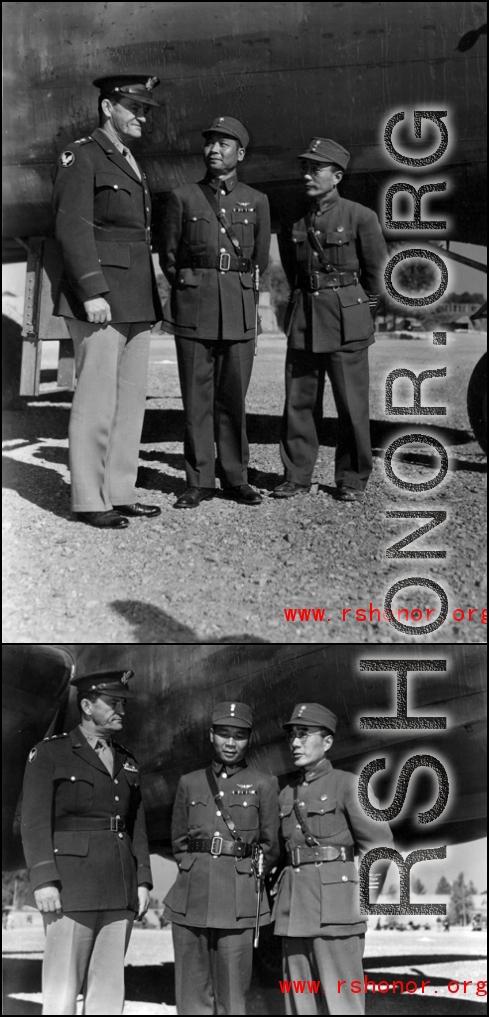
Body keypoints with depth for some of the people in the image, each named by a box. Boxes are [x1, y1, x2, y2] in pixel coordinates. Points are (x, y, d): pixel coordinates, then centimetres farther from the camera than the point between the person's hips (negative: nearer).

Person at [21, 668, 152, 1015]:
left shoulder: (127, 762, 17)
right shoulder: (49, 753, 0)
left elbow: (137, 827, 16)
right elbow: (35, 822, -7)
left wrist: (143, 881, 7)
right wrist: (43, 881, -16)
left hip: (120, 891, 5)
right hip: (72, 886, -5)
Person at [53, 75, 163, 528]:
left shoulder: (132, 164, 20)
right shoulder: (81, 157, -5)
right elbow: (73, 228, -14)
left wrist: (149, 300, 17)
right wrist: (93, 292, -21)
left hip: (136, 303, 8)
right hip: (100, 300, -8)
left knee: (131, 402, 9)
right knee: (96, 402, -6)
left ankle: (119, 494, 16)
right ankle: (88, 500, 0)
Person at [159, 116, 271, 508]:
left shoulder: (256, 201, 8)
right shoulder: (183, 197, 5)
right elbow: (168, 257, 11)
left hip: (239, 310, 1)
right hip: (193, 308, -1)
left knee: (233, 397, 3)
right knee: (197, 397, 0)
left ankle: (236, 478, 12)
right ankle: (199, 482, 5)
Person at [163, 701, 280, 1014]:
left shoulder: (264, 784, 4)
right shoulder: (190, 783, 11)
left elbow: (270, 847, 10)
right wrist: (197, 873, 11)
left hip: (238, 901, -2)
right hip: (191, 897, 2)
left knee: (232, 993, -2)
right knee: (192, 991, 3)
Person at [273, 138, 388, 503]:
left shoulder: (360, 217, -5)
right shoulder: (294, 222, 8)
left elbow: (376, 270, 5)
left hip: (347, 321, -4)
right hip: (303, 318, 4)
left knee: (352, 404, 0)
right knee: (299, 401, 3)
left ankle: (353, 479, 10)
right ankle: (297, 475, 12)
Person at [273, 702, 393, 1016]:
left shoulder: (347, 784, -2)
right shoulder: (288, 794, 17)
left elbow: (379, 844, -5)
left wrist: (362, 903, -4)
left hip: (335, 905, -6)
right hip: (294, 907, 7)